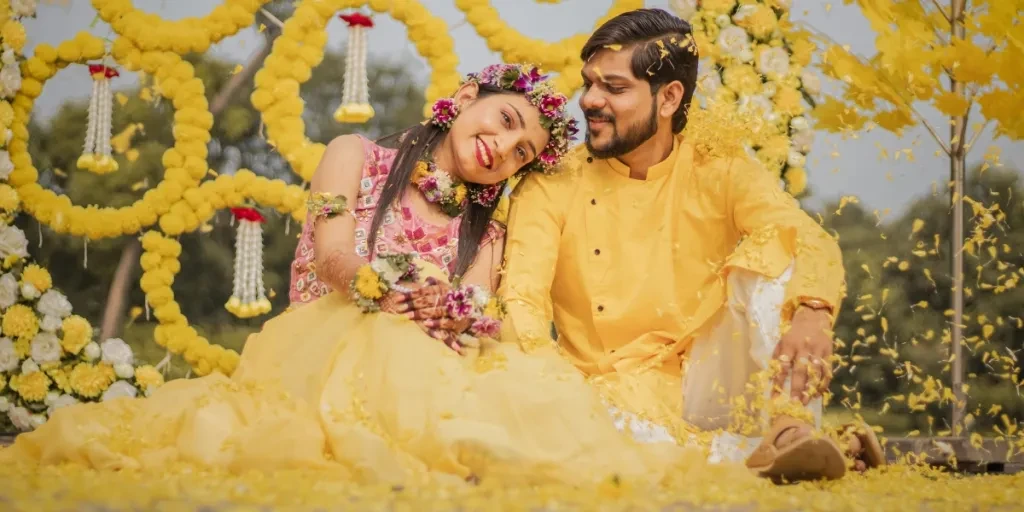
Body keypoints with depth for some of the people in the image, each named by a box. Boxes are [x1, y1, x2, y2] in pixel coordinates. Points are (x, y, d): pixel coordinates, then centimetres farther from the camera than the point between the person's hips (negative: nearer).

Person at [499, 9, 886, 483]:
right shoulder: (550, 186, -1)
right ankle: (760, 454, -32)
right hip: (615, 392, 0)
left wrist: (812, 314, -39)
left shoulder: (720, 171, 0)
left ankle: (790, 428, -28)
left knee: (770, 250, -18)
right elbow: (522, 299, -11)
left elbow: (813, 243, -15)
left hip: (708, 386, 1)